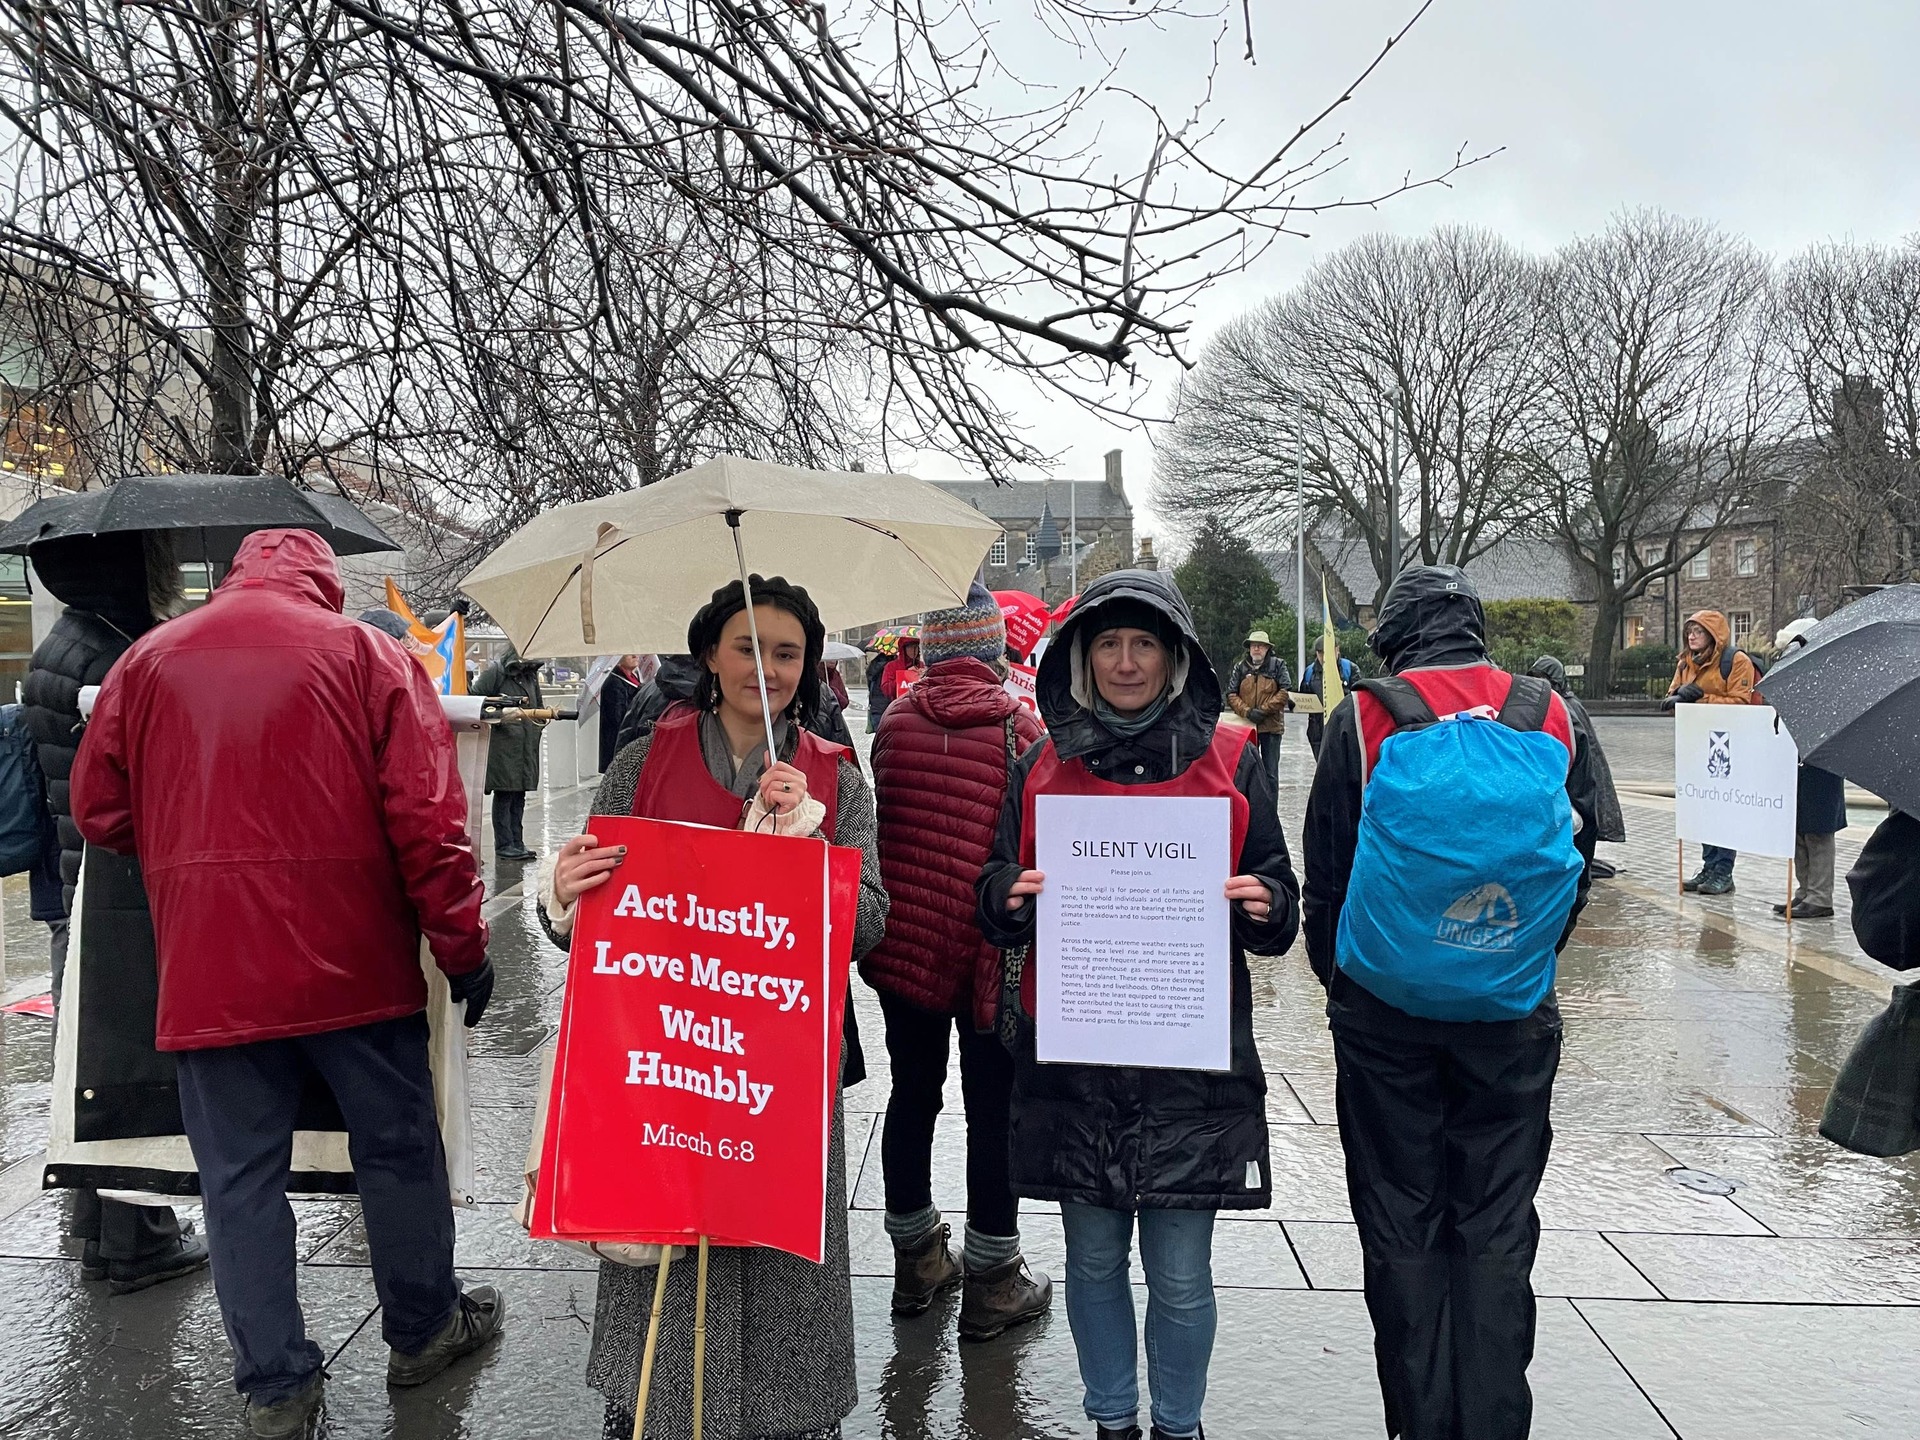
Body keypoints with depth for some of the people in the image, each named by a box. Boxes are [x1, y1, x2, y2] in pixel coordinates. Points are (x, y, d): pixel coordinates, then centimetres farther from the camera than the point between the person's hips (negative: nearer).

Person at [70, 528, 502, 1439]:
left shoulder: (147, 660, 6)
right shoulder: (367, 653, -3)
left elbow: (101, 813, 10)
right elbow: (426, 817, -10)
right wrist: (463, 947, -4)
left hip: (207, 974, 2)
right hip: (354, 964, -1)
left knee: (240, 1178, 11)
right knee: (396, 1150, 14)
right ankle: (422, 1331, 30)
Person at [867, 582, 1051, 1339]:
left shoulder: (895, 722, 0)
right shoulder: (1018, 726, -10)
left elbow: (875, 826, 8)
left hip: (903, 942, 4)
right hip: (990, 947, -4)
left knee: (912, 1093, 16)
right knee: (993, 1107, 6)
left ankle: (916, 1260, 30)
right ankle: (991, 1281, 17)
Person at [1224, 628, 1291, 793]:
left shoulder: (1278, 665, 2)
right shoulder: (1240, 666, 8)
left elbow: (1286, 691, -6)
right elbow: (1231, 695, 3)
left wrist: (1265, 709, -13)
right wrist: (1247, 712, -12)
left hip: (1271, 725, -2)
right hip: (1246, 725, 2)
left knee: (1270, 772, 4)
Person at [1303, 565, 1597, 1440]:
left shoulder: (1362, 719, -7)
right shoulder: (1550, 716, 0)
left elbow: (1325, 873, -4)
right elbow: (1579, 857, 8)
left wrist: (1336, 977, 10)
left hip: (1385, 1007, -2)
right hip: (1513, 1010, 2)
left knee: (1401, 1222, 10)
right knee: (1497, 1224, 12)